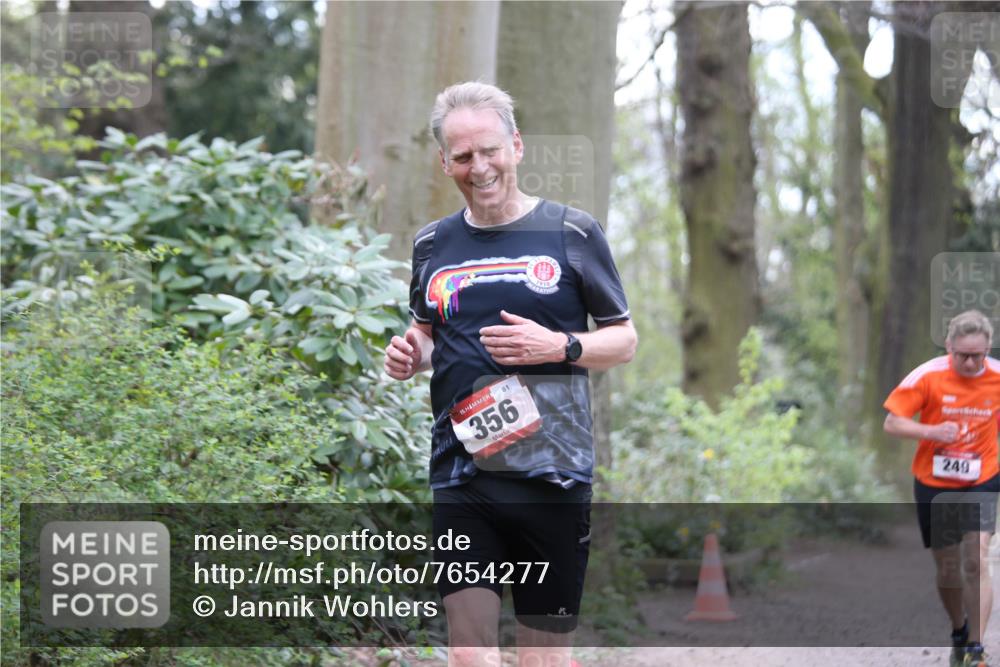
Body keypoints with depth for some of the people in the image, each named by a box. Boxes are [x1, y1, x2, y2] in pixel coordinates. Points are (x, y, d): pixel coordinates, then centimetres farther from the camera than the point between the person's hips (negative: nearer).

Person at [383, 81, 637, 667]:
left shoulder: (572, 232, 2)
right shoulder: (433, 244, 12)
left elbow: (624, 340, 5)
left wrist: (560, 347, -13)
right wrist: (412, 355, 4)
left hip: (552, 473, -2)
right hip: (462, 473, 2)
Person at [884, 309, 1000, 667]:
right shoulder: (928, 376, -14)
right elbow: (892, 423, -11)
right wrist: (932, 431, -26)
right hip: (934, 485, 0)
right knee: (947, 568, 10)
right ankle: (959, 633, 37)